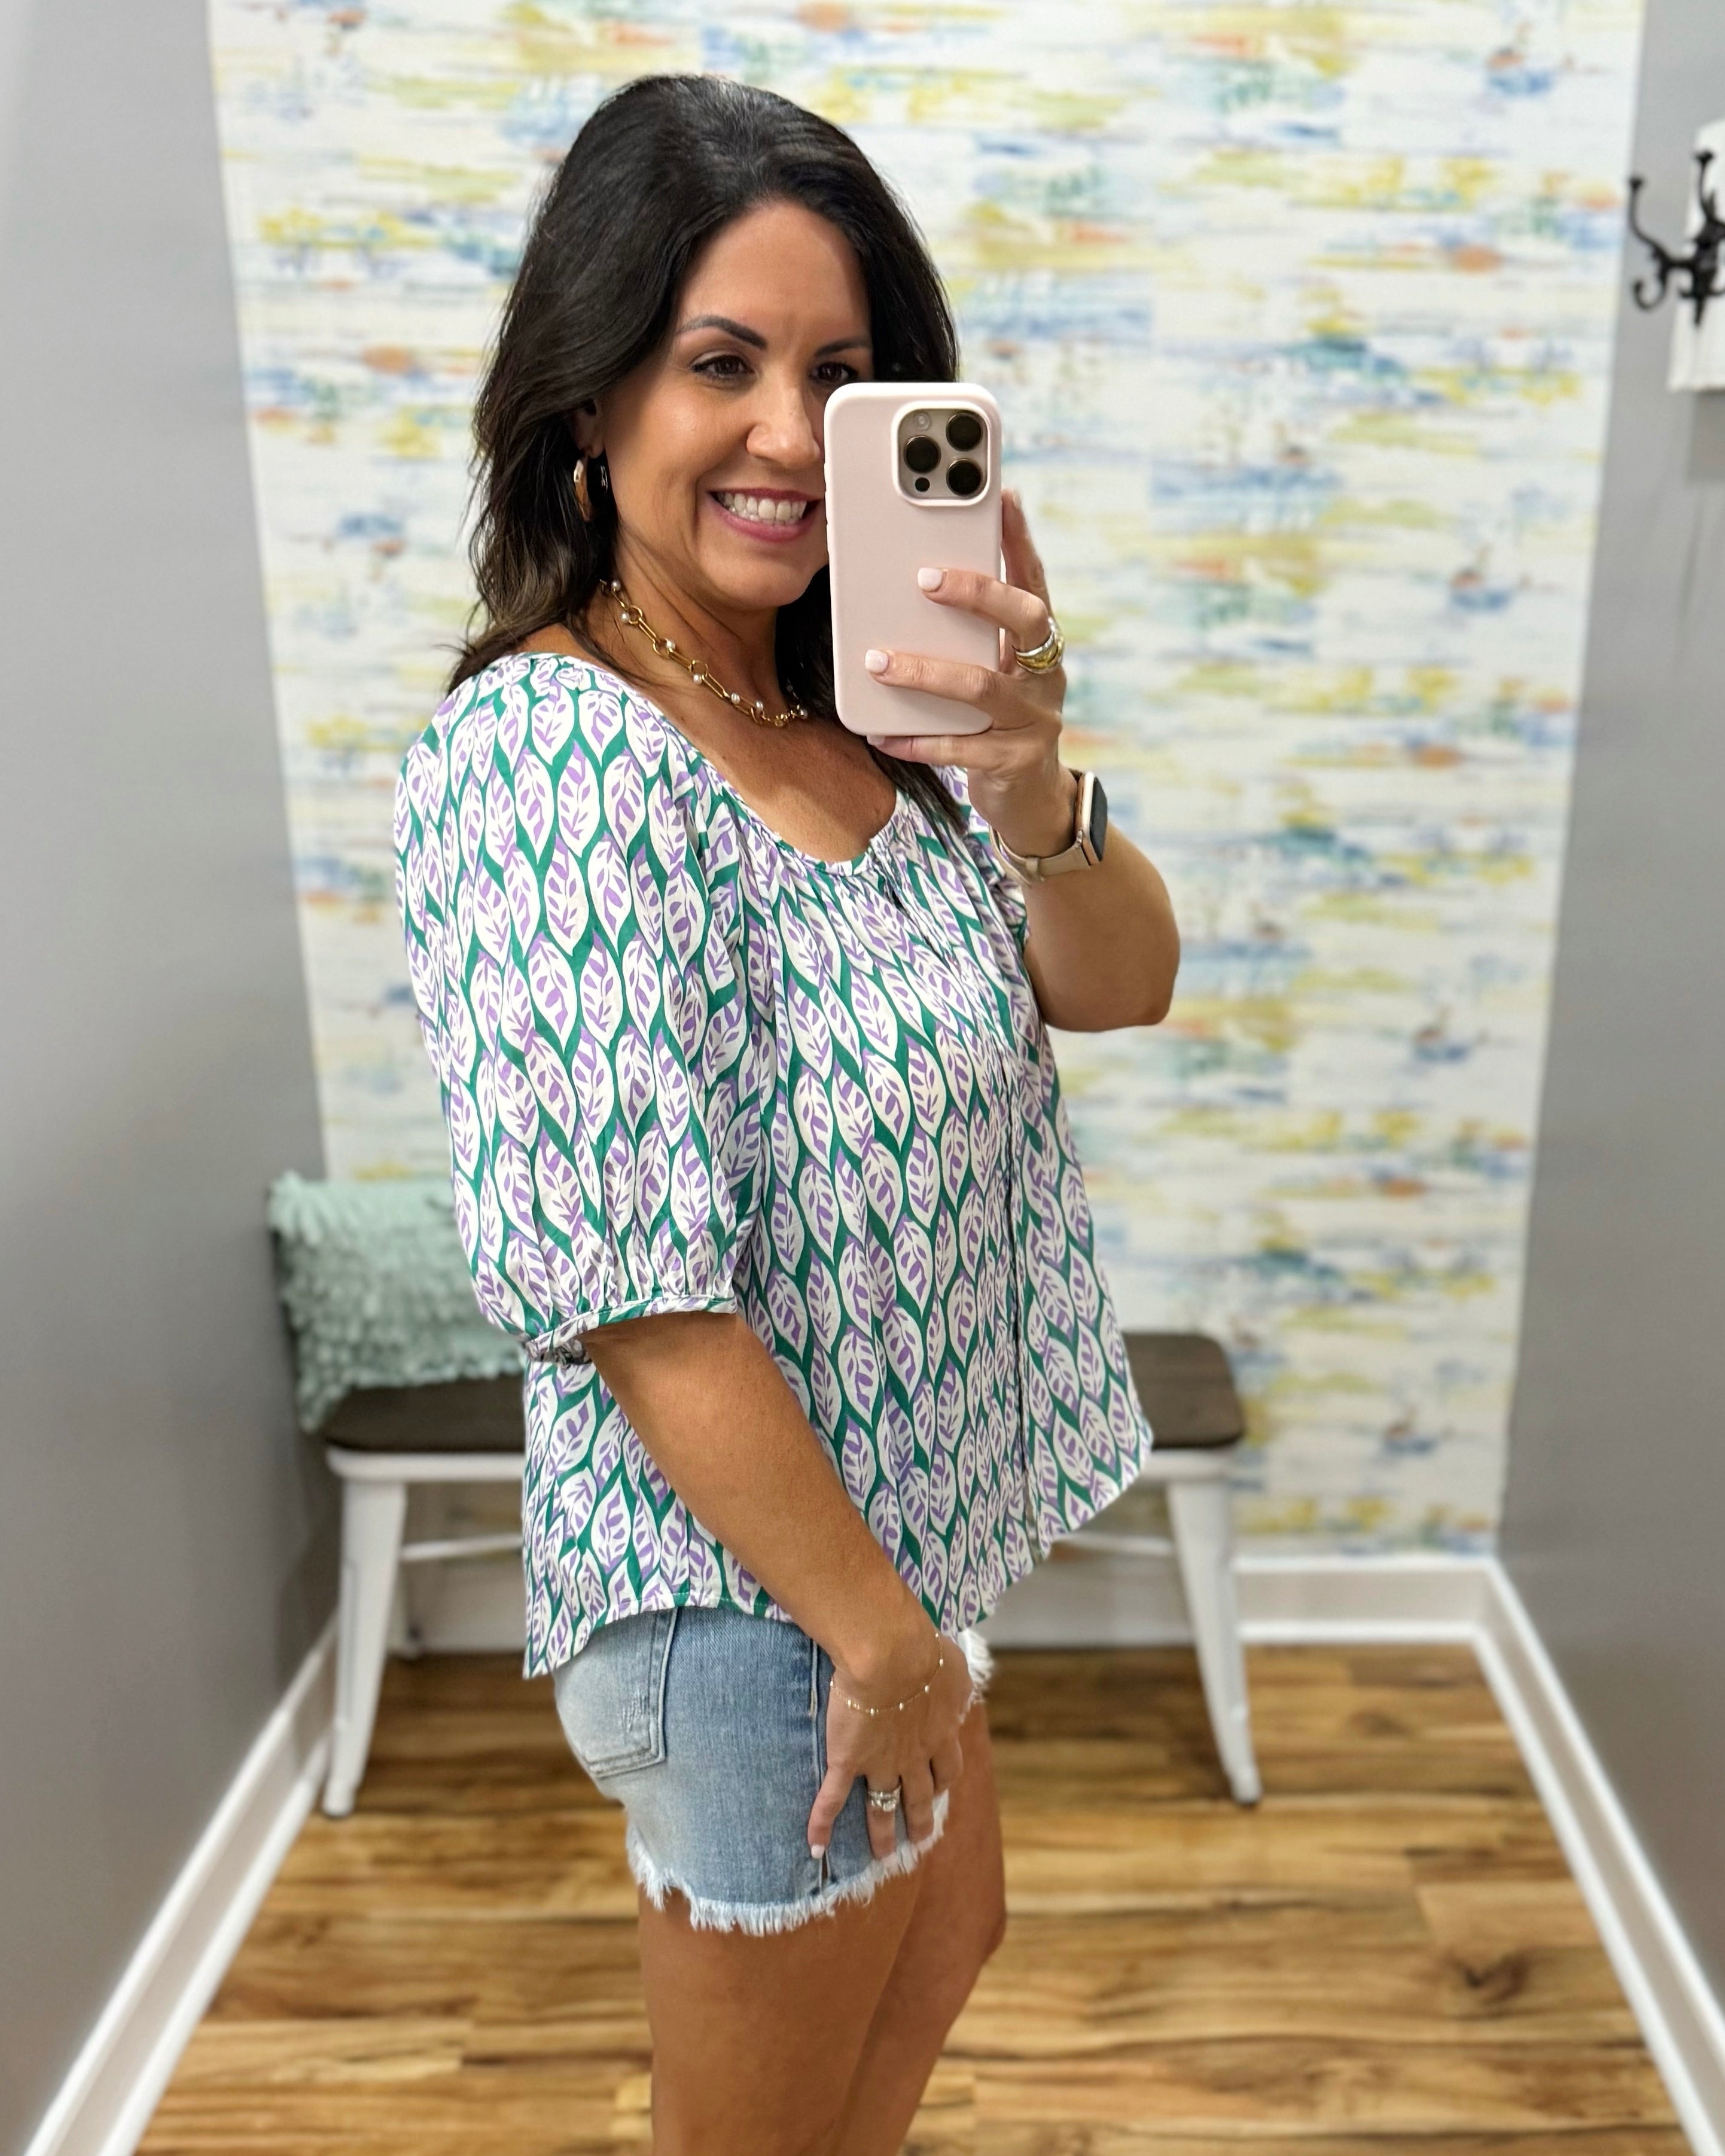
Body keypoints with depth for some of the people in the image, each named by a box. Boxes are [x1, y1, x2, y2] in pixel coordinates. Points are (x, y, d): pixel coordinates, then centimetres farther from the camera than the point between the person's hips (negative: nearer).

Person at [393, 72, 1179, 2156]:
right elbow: (639, 1304, -27)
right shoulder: (551, 751, -26)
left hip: (899, 1517, 8)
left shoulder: (854, 706, 0)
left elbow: (1118, 986, -5)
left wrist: (1022, 775, -25)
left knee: (942, 1938, 33)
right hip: (750, 1591, -8)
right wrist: (879, 1633, -17)